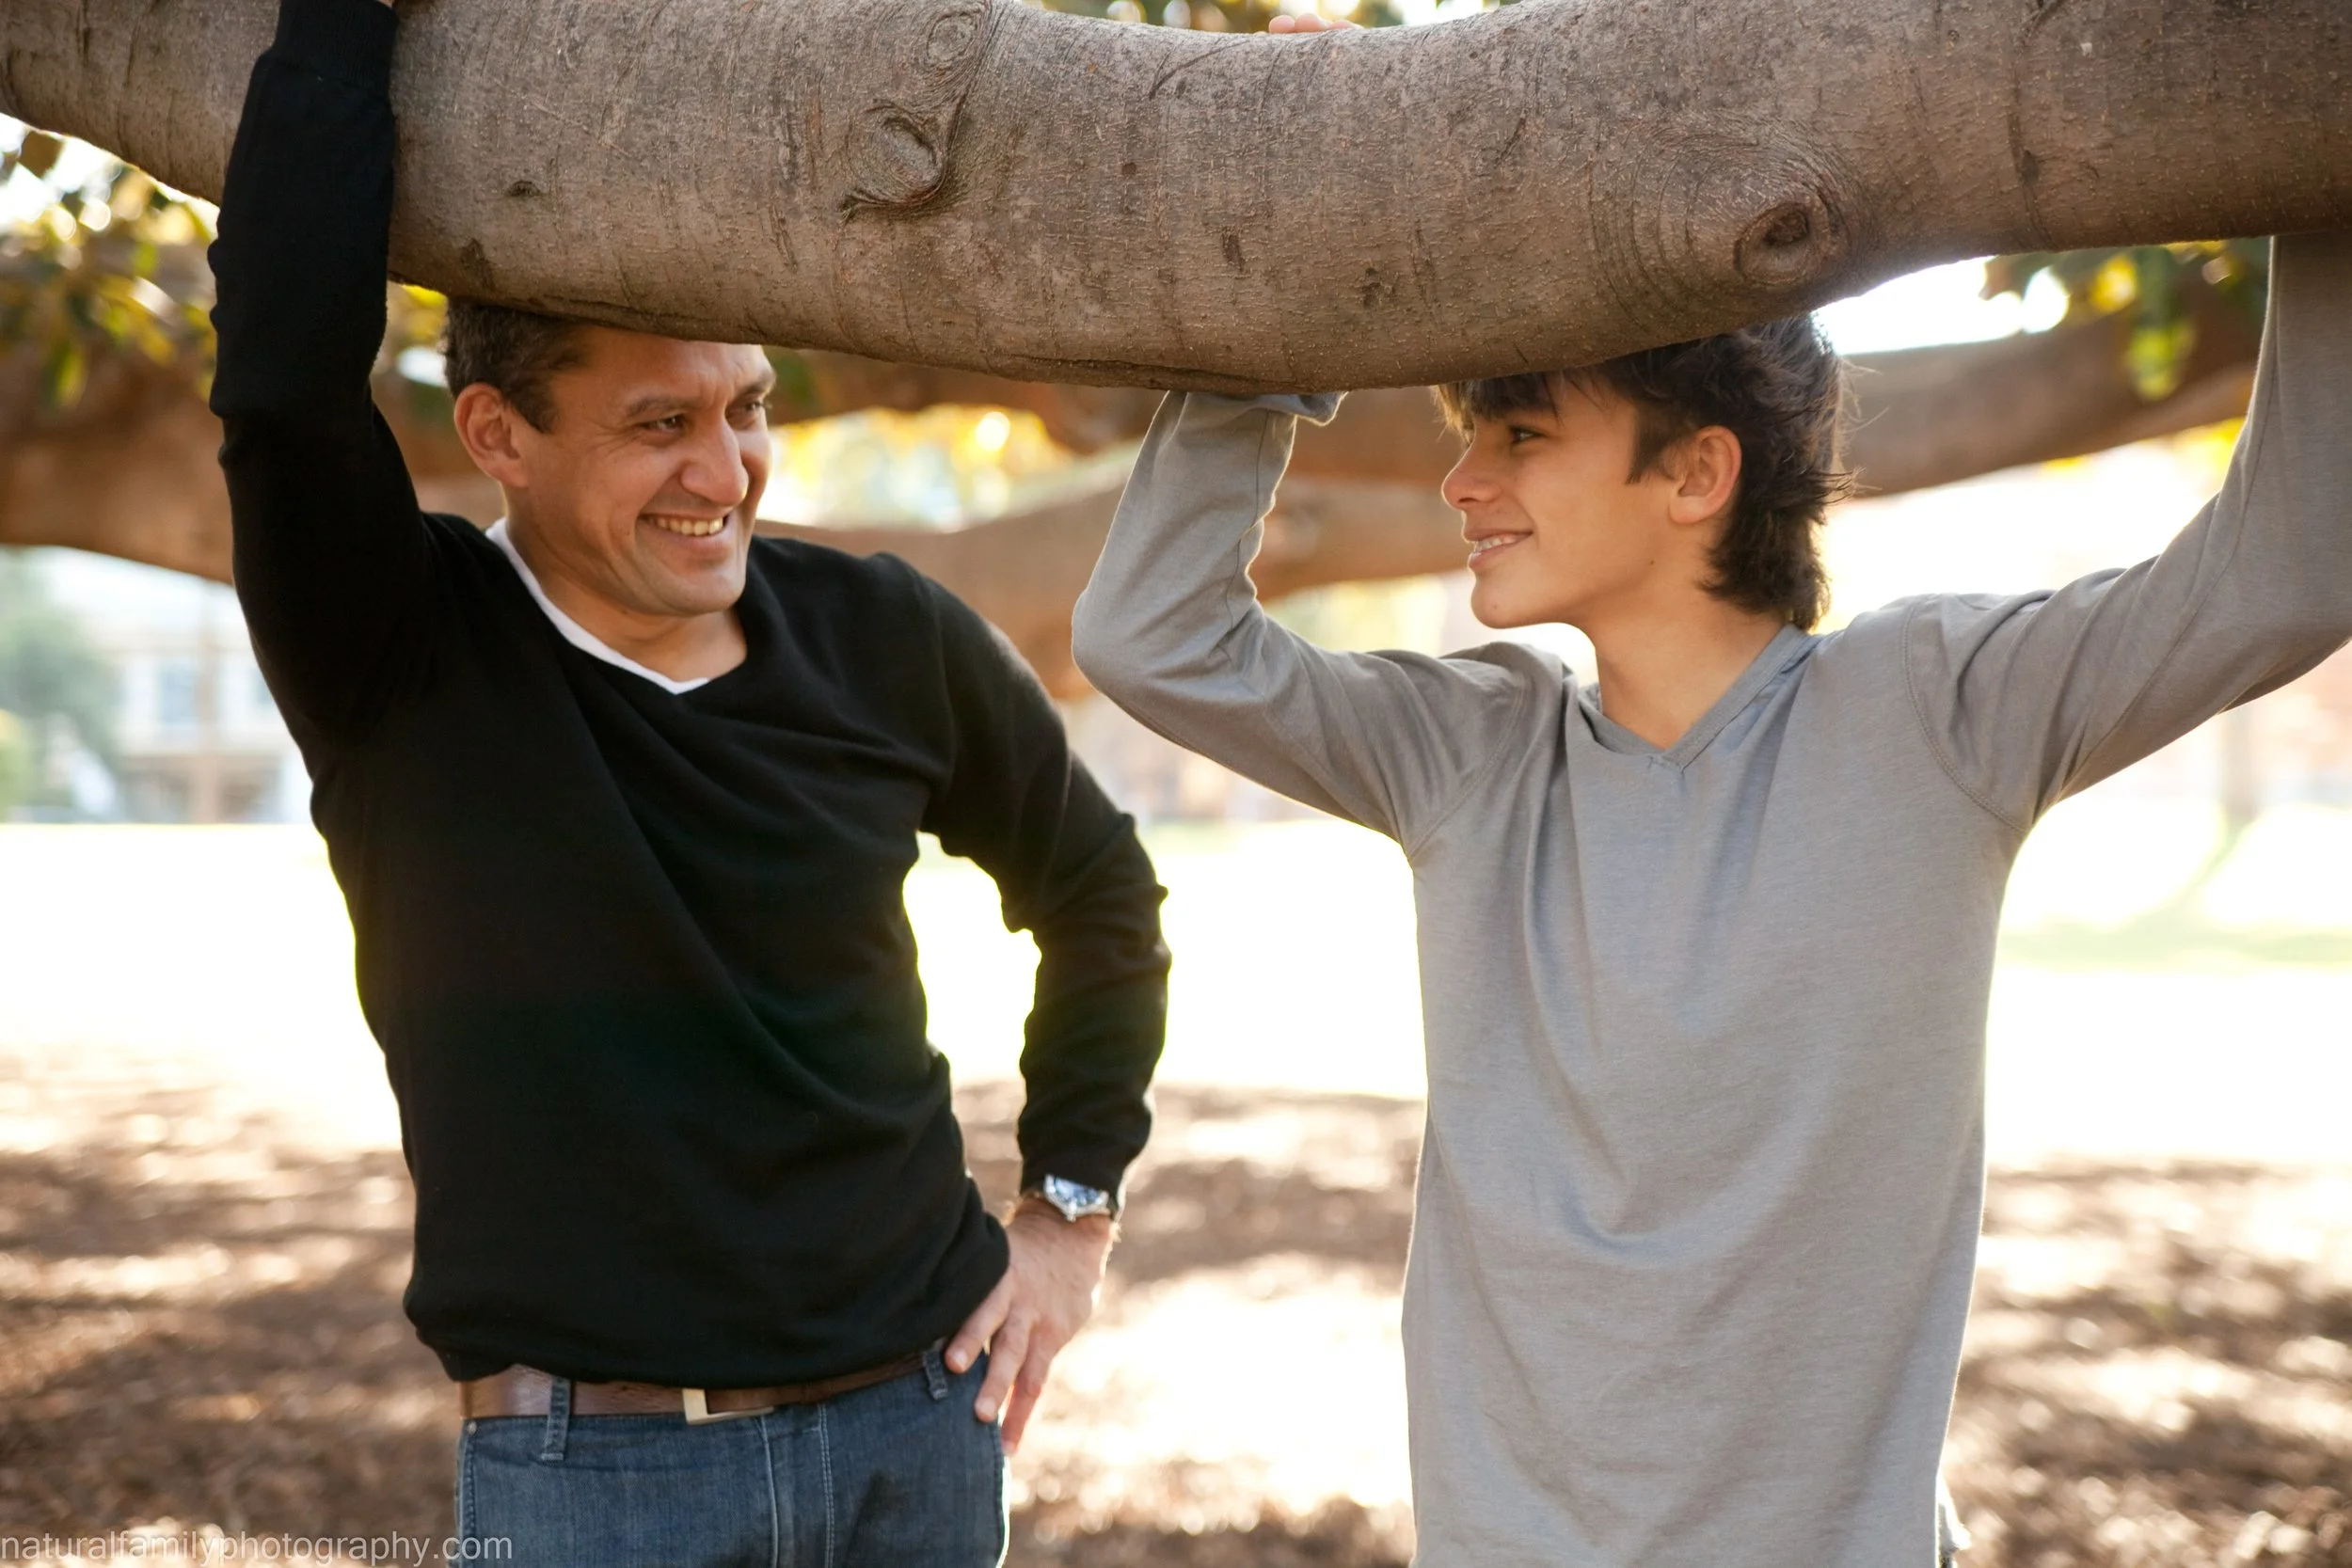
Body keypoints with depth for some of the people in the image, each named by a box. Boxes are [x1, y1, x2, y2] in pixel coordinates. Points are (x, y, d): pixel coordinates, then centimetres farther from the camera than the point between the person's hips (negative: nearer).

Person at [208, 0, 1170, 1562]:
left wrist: (1075, 1203, 12)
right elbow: (287, 366, -29)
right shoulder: (399, 656, -9)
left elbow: (1096, 888, 15)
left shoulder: (887, 639, -1)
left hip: (918, 1422, 3)